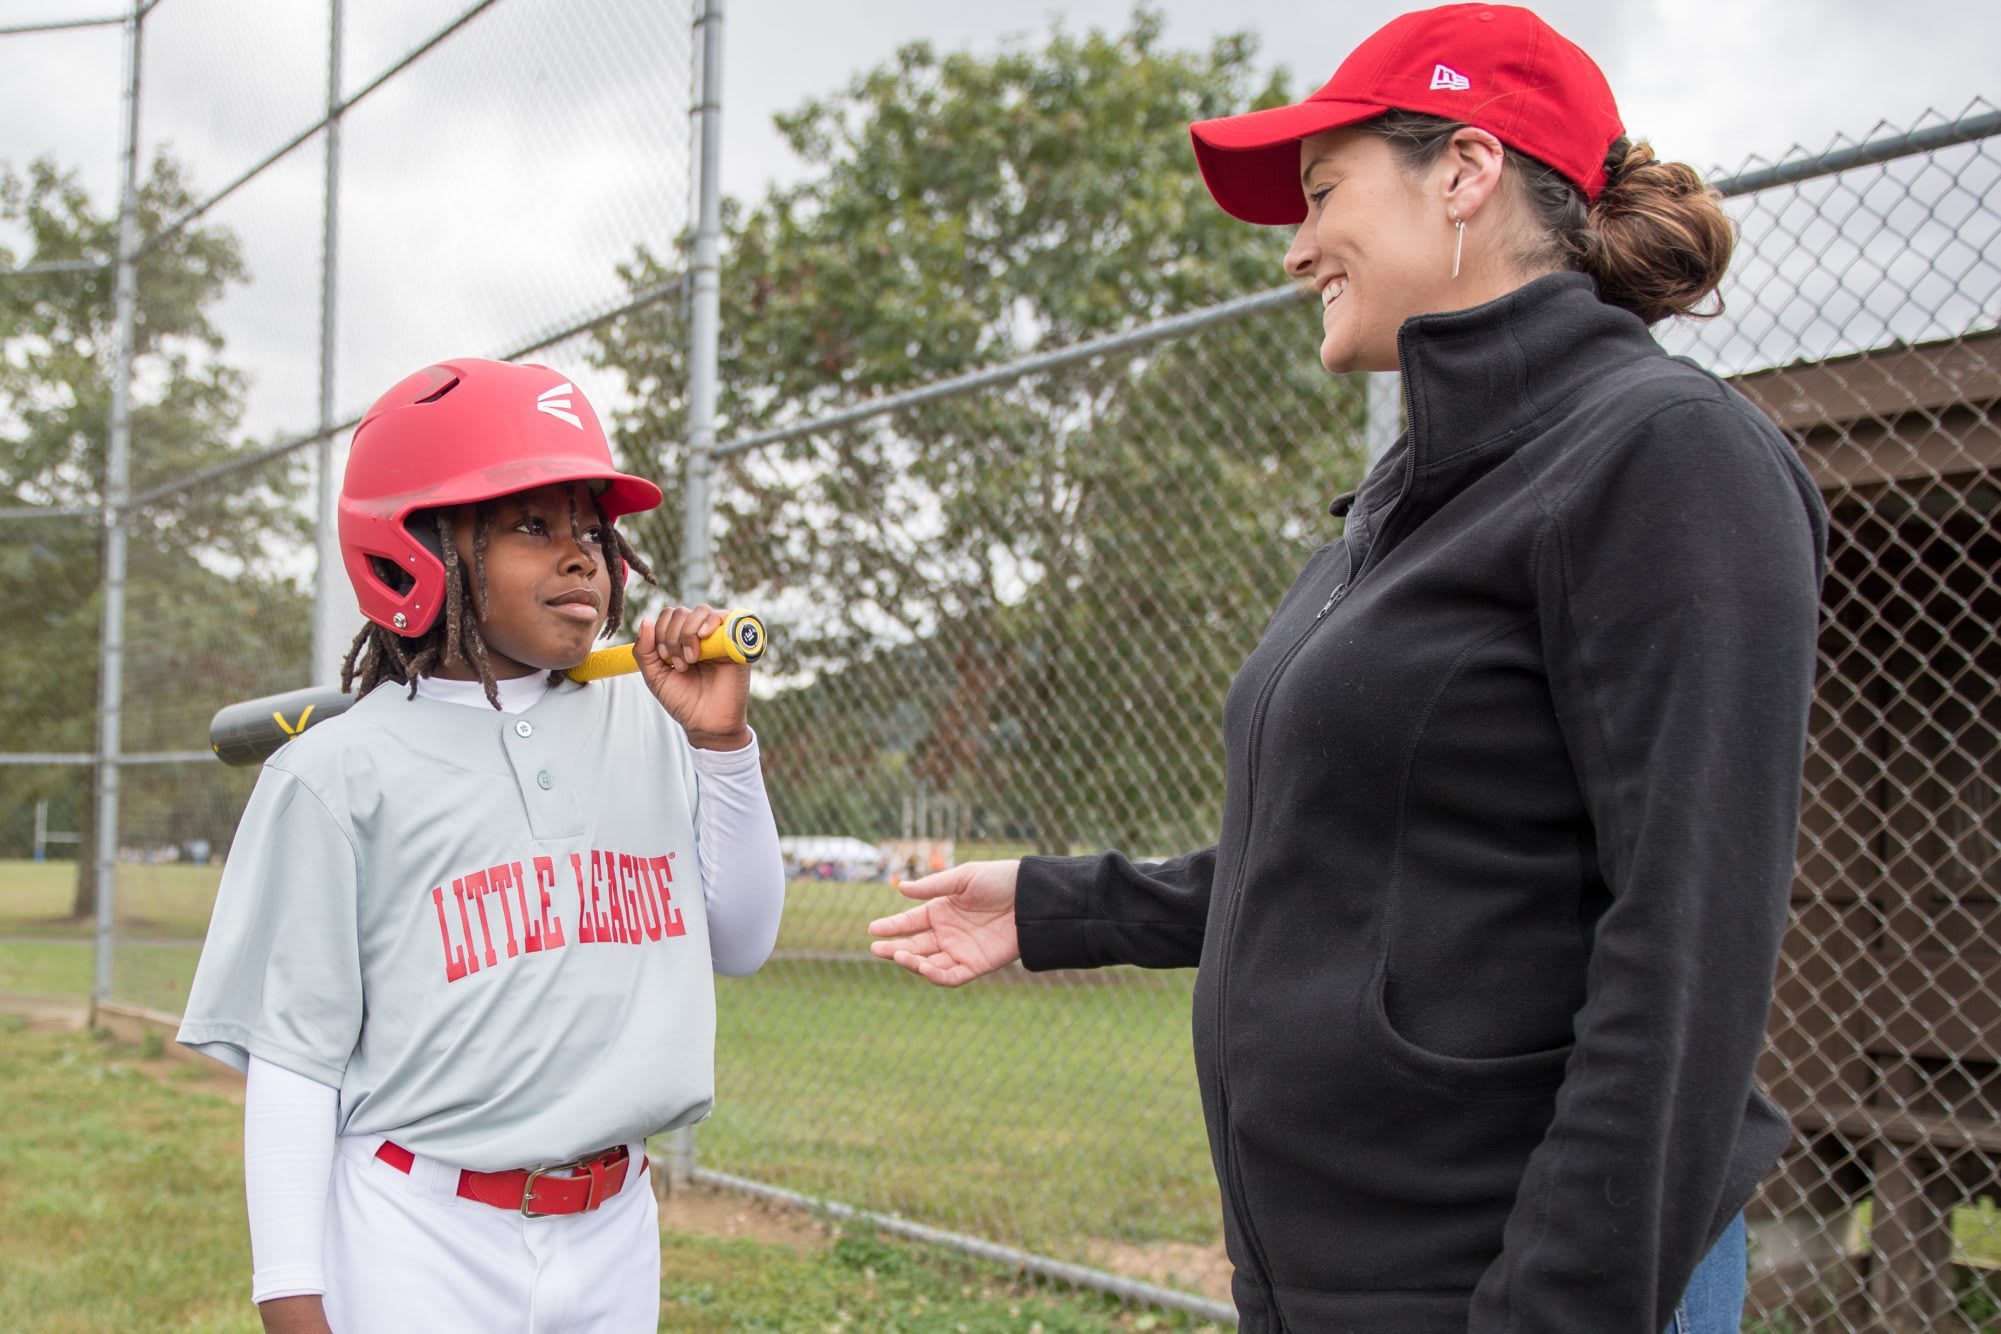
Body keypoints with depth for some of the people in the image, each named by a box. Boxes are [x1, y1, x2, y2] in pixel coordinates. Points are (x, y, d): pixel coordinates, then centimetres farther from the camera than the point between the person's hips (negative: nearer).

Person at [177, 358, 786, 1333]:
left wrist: (722, 743, -2)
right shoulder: (336, 774, -7)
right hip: (417, 1247, -4)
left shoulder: (647, 724, 5)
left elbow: (741, 944, 9)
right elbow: (294, 1054, -6)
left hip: (613, 1233, 4)